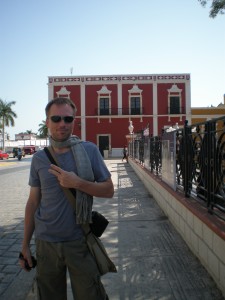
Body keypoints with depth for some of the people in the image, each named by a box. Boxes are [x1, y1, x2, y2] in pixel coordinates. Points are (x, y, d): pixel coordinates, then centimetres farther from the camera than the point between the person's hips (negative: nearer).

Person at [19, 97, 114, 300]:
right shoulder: (39, 158, 1)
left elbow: (109, 190, -5)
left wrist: (78, 183, -20)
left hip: (79, 242, -2)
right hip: (45, 243, 3)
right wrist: (25, 244, 7)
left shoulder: (89, 150, -7)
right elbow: (33, 202, 6)